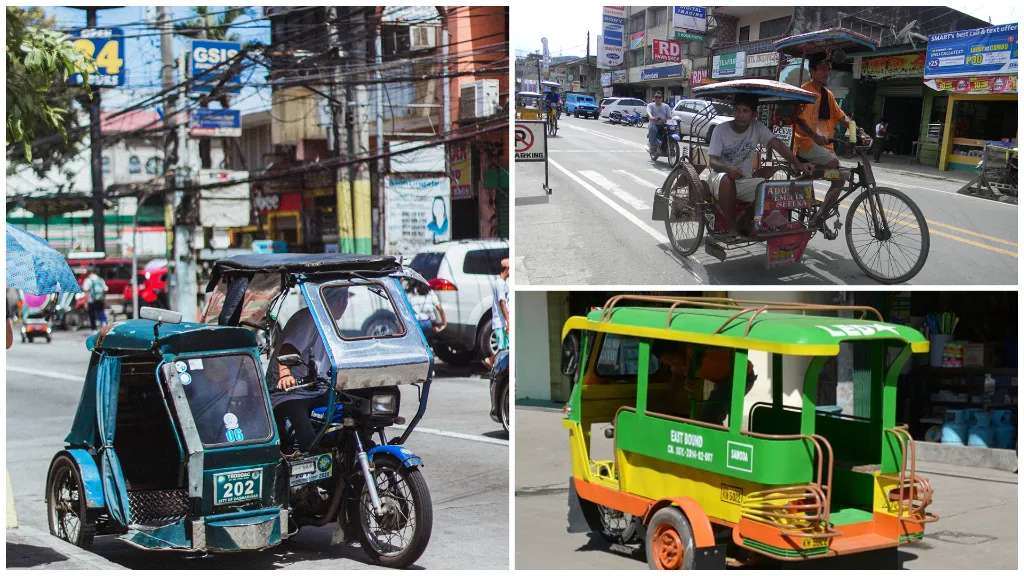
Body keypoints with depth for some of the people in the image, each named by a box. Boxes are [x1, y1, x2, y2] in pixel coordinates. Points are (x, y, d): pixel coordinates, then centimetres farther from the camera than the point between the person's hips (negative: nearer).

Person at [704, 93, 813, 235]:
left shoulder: (757, 128, -2)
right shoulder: (721, 131, -10)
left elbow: (777, 144, -12)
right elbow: (712, 161, -16)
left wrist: (797, 164, -26)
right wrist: (728, 168, -38)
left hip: (744, 181, 3)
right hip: (719, 178, -3)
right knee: (726, 178, -38)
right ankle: (730, 227, -26)